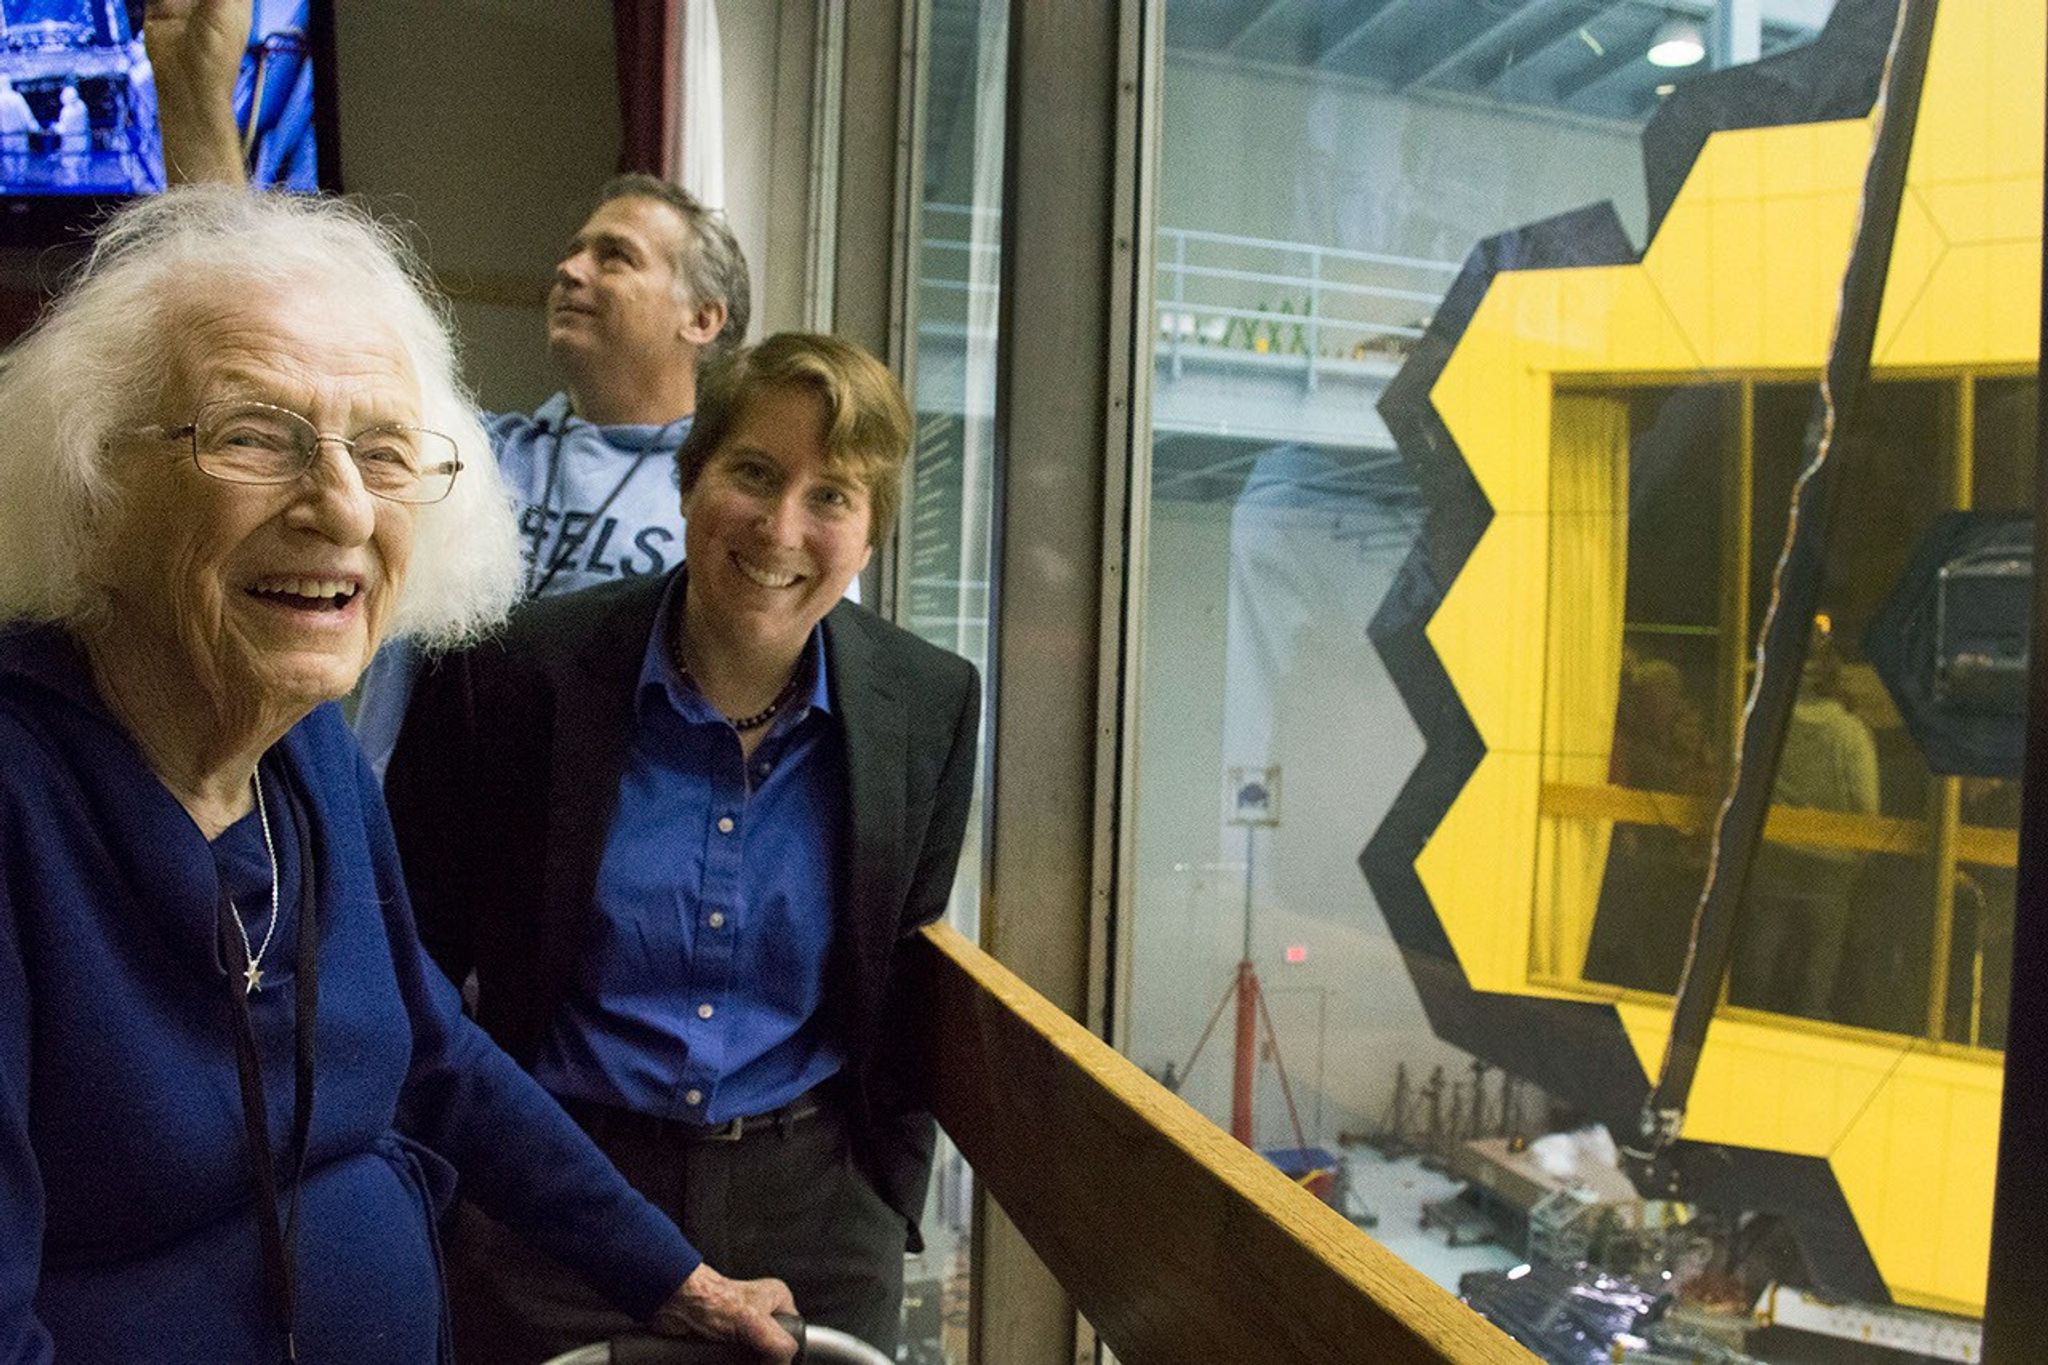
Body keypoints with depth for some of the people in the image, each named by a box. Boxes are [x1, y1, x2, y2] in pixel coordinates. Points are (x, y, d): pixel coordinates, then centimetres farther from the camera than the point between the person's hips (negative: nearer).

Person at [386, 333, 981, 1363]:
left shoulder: (930, 706, -7)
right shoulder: (514, 676, -13)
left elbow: (909, 992, 4)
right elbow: (413, 958, -3)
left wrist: (885, 1210, 5)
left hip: (813, 1208, 2)